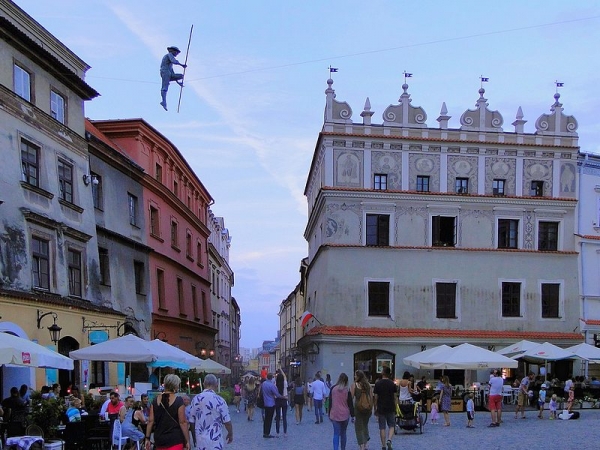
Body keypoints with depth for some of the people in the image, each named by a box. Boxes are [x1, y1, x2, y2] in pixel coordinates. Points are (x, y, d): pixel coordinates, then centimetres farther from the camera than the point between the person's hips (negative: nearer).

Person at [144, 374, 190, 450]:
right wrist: (187, 441, -4)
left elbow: (150, 421, 3)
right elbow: (182, 422, -9)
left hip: (159, 439, 5)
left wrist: (147, 438, 9)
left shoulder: (156, 401, 4)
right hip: (175, 440, -5)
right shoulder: (179, 401, -8)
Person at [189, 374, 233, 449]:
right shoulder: (219, 400, -14)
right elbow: (227, 421, -10)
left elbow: (192, 421, 5)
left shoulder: (195, 399, -2)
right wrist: (230, 434, 8)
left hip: (200, 441, 4)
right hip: (214, 442, -4)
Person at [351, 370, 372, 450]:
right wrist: (371, 407, 13)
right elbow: (371, 397, 5)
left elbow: (351, 397, -10)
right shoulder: (368, 385, 4)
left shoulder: (354, 385, -7)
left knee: (359, 427, 5)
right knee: (365, 425, 21)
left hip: (358, 407, -4)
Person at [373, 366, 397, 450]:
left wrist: (375, 409, 5)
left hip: (381, 408, -1)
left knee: (382, 428, 6)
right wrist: (395, 408, 10)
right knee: (391, 426, 13)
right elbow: (395, 397, 1)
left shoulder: (378, 384, -6)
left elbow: (375, 397, -4)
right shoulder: (392, 384, -1)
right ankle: (389, 440, -10)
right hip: (391, 408, 1)